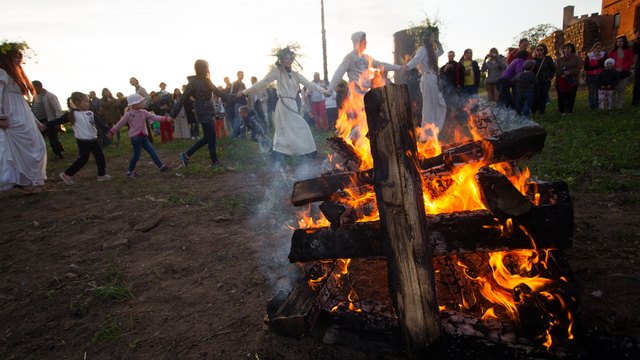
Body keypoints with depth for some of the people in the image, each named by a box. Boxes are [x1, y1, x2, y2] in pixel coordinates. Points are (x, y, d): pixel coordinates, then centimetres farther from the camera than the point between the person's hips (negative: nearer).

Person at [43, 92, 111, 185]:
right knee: (82, 159, -2)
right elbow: (58, 121, -4)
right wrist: (45, 125, -12)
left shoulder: (91, 114, 6)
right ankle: (67, 174, 15)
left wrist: (108, 131, -14)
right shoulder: (72, 114, -4)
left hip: (93, 140, 5)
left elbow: (99, 124, 0)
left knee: (100, 157, 4)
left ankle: (102, 175, 18)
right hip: (82, 141, -4)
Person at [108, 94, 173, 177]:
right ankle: (130, 171, 14)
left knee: (152, 152, 7)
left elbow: (154, 117, 1)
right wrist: (111, 132, 5)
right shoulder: (129, 114, -9)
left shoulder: (143, 112, 7)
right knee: (137, 155, -1)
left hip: (143, 137, 6)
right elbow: (120, 124, -1)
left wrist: (165, 118, -12)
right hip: (135, 137, -6)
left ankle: (161, 166, 13)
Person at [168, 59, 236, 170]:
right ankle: (215, 163, 9)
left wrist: (233, 96, 11)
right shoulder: (193, 82, -10)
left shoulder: (206, 81, 12)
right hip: (203, 113, -9)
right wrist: (172, 114, -9)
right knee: (211, 136, -3)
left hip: (209, 112, 9)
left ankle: (186, 155, 23)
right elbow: (183, 98, -9)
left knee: (207, 138, 12)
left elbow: (217, 92, 17)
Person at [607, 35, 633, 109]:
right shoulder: (612, 52, 12)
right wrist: (615, 68, -12)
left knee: (621, 89, 0)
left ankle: (619, 106, 3)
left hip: (624, 72, 0)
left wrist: (622, 68, -12)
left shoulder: (629, 51, 10)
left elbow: (630, 61, 3)